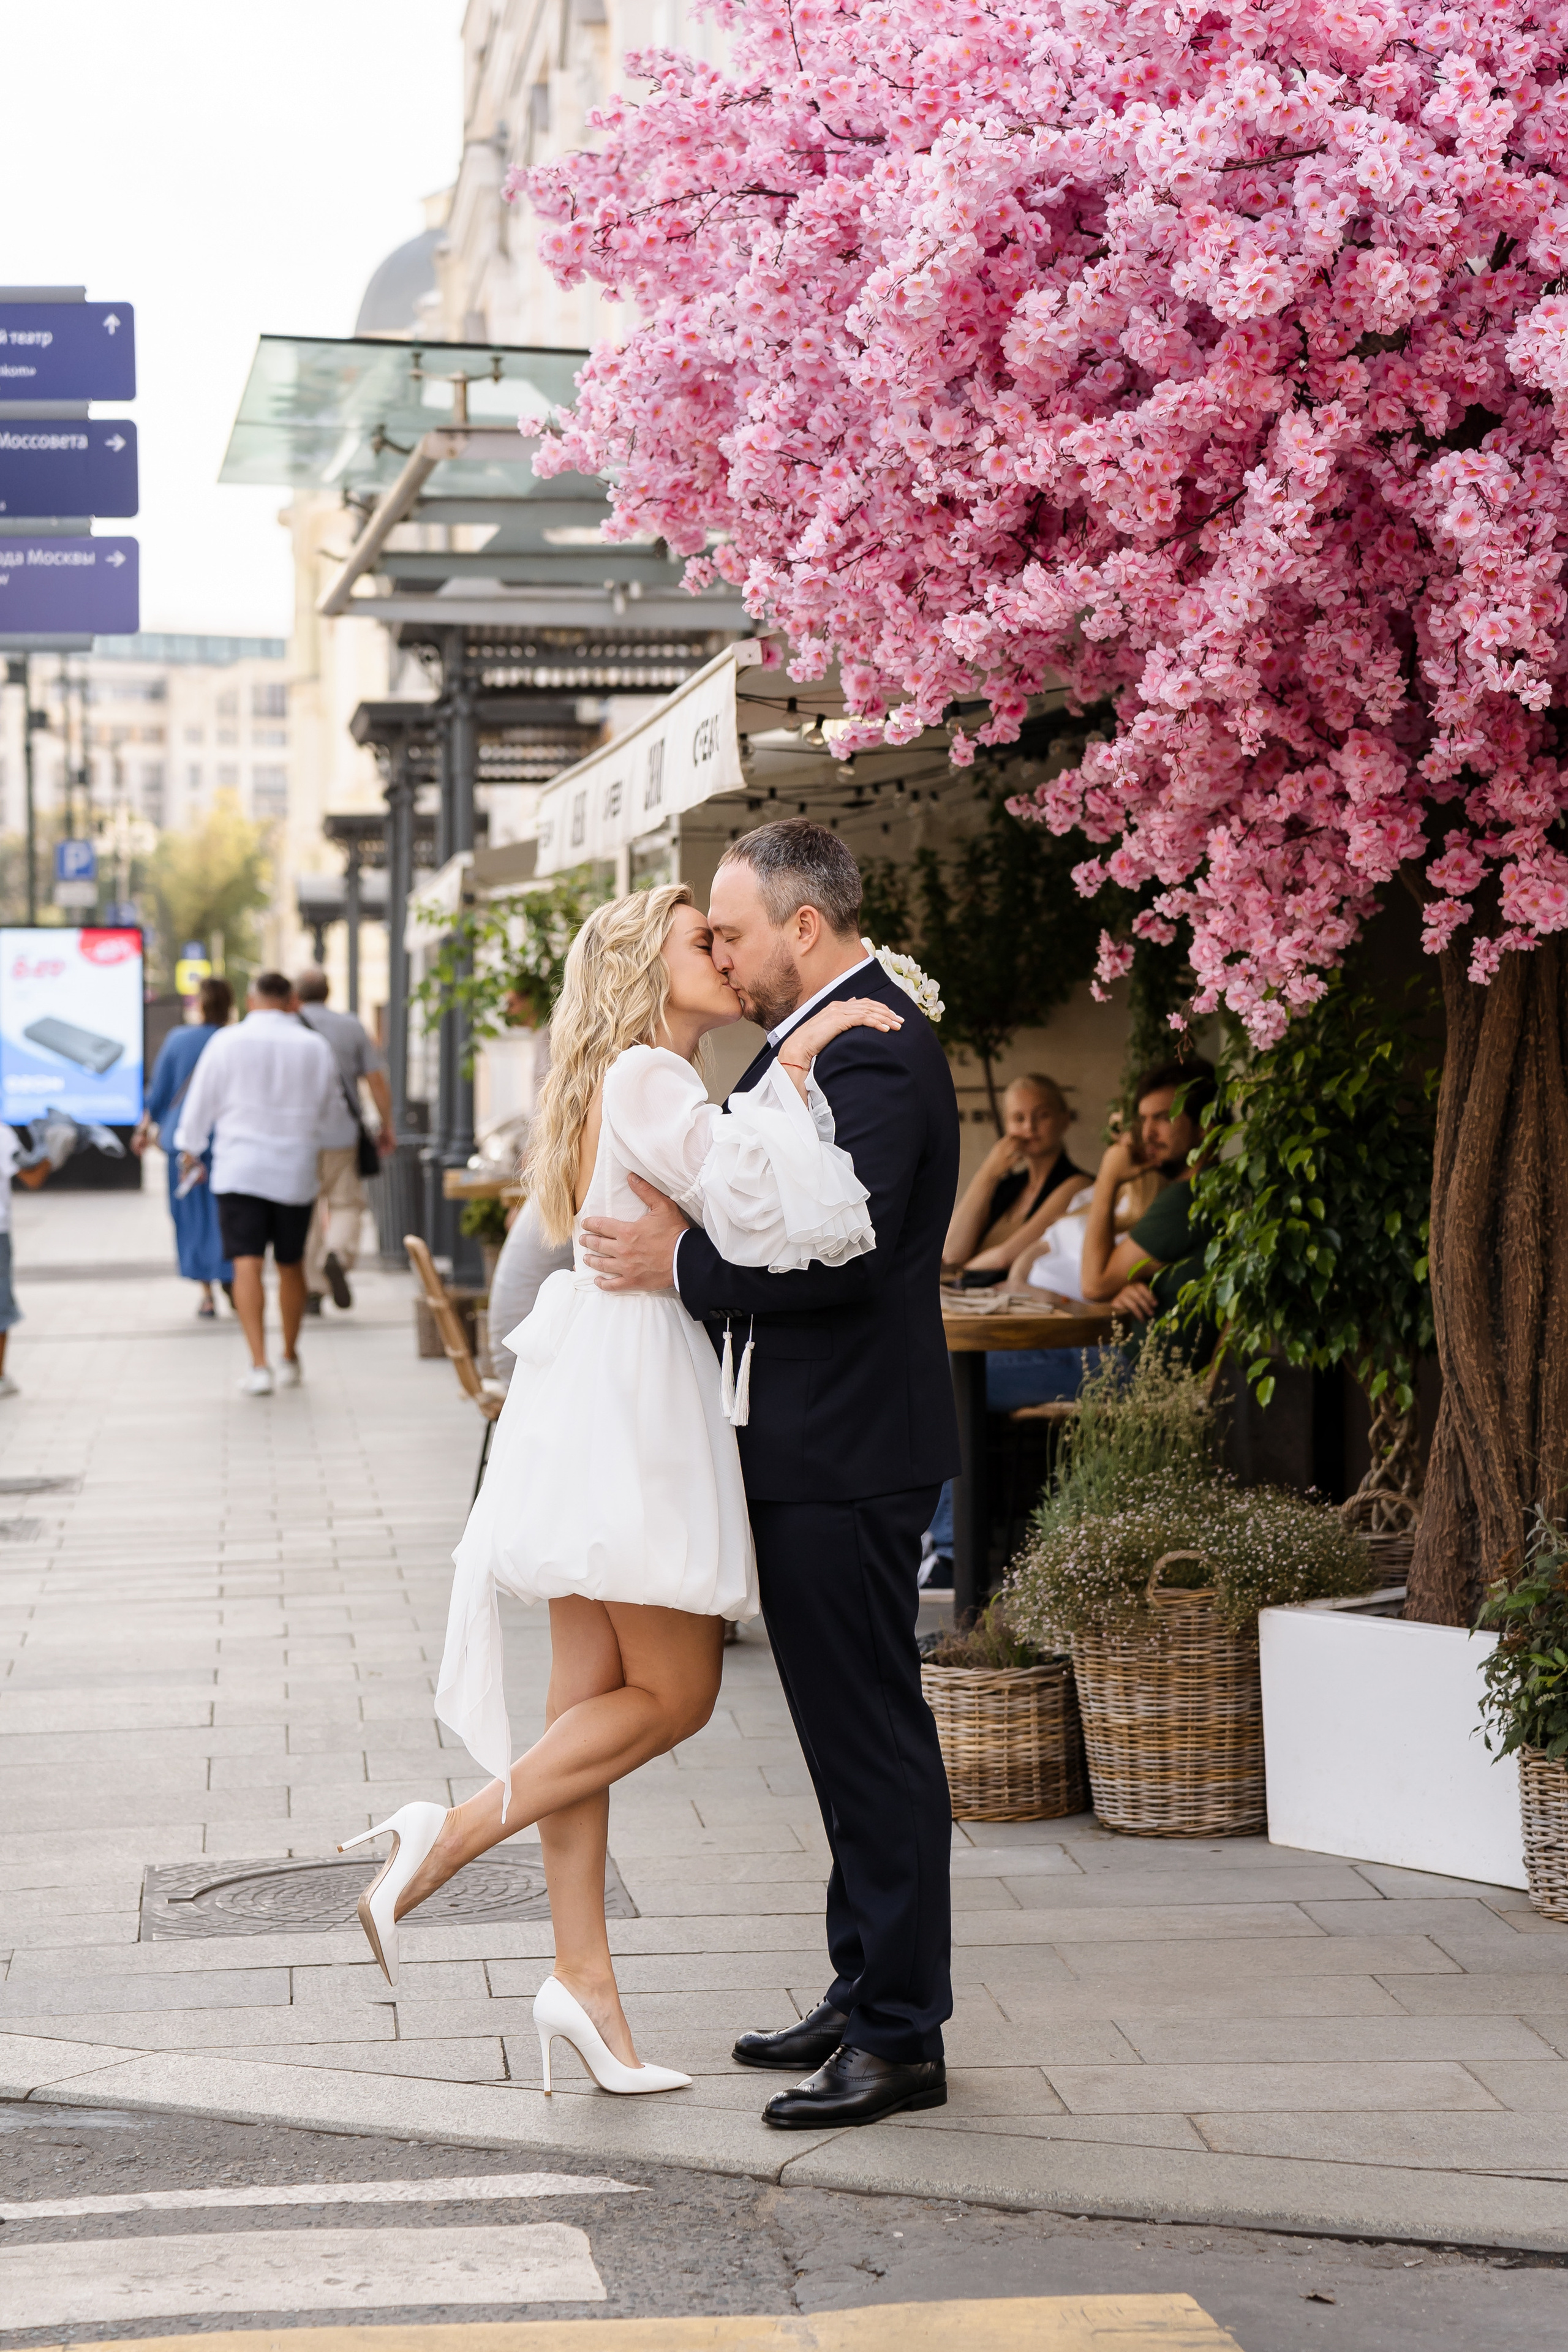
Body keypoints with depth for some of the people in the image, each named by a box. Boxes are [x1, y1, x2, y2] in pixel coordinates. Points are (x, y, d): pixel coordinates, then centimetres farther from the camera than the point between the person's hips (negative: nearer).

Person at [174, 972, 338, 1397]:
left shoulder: (227, 1043, -6)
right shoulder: (315, 1047, 0)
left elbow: (202, 1101, 3)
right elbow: (326, 1108, 14)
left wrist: (191, 1149, 20)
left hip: (239, 1168, -2)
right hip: (296, 1171, 2)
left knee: (247, 1266, -6)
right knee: (290, 1266, 15)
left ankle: (259, 1364, -17)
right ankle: (290, 1360, 27)